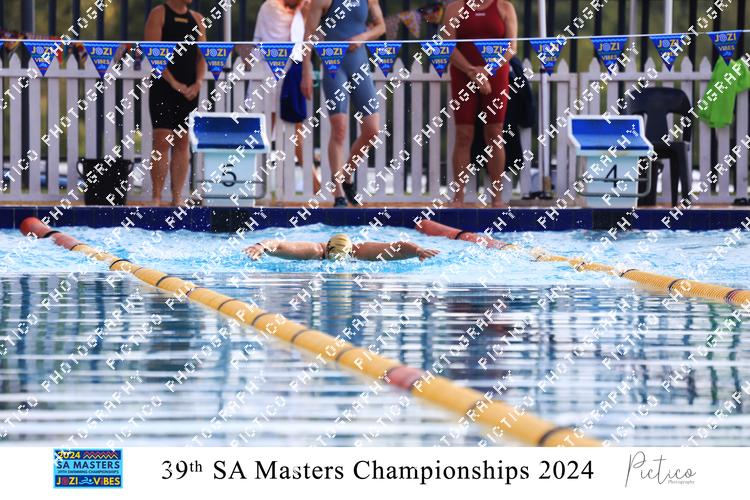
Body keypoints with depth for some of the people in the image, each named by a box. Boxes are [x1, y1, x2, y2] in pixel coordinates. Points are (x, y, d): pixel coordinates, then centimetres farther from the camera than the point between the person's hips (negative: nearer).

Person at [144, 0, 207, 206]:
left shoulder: (197, 19, 14)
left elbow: (202, 55, 11)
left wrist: (198, 83, -6)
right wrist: (173, 83, -16)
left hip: (189, 90, 5)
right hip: (163, 88, -5)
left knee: (183, 144, 4)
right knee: (162, 142, -10)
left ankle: (177, 199, 6)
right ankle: (156, 199, -9)